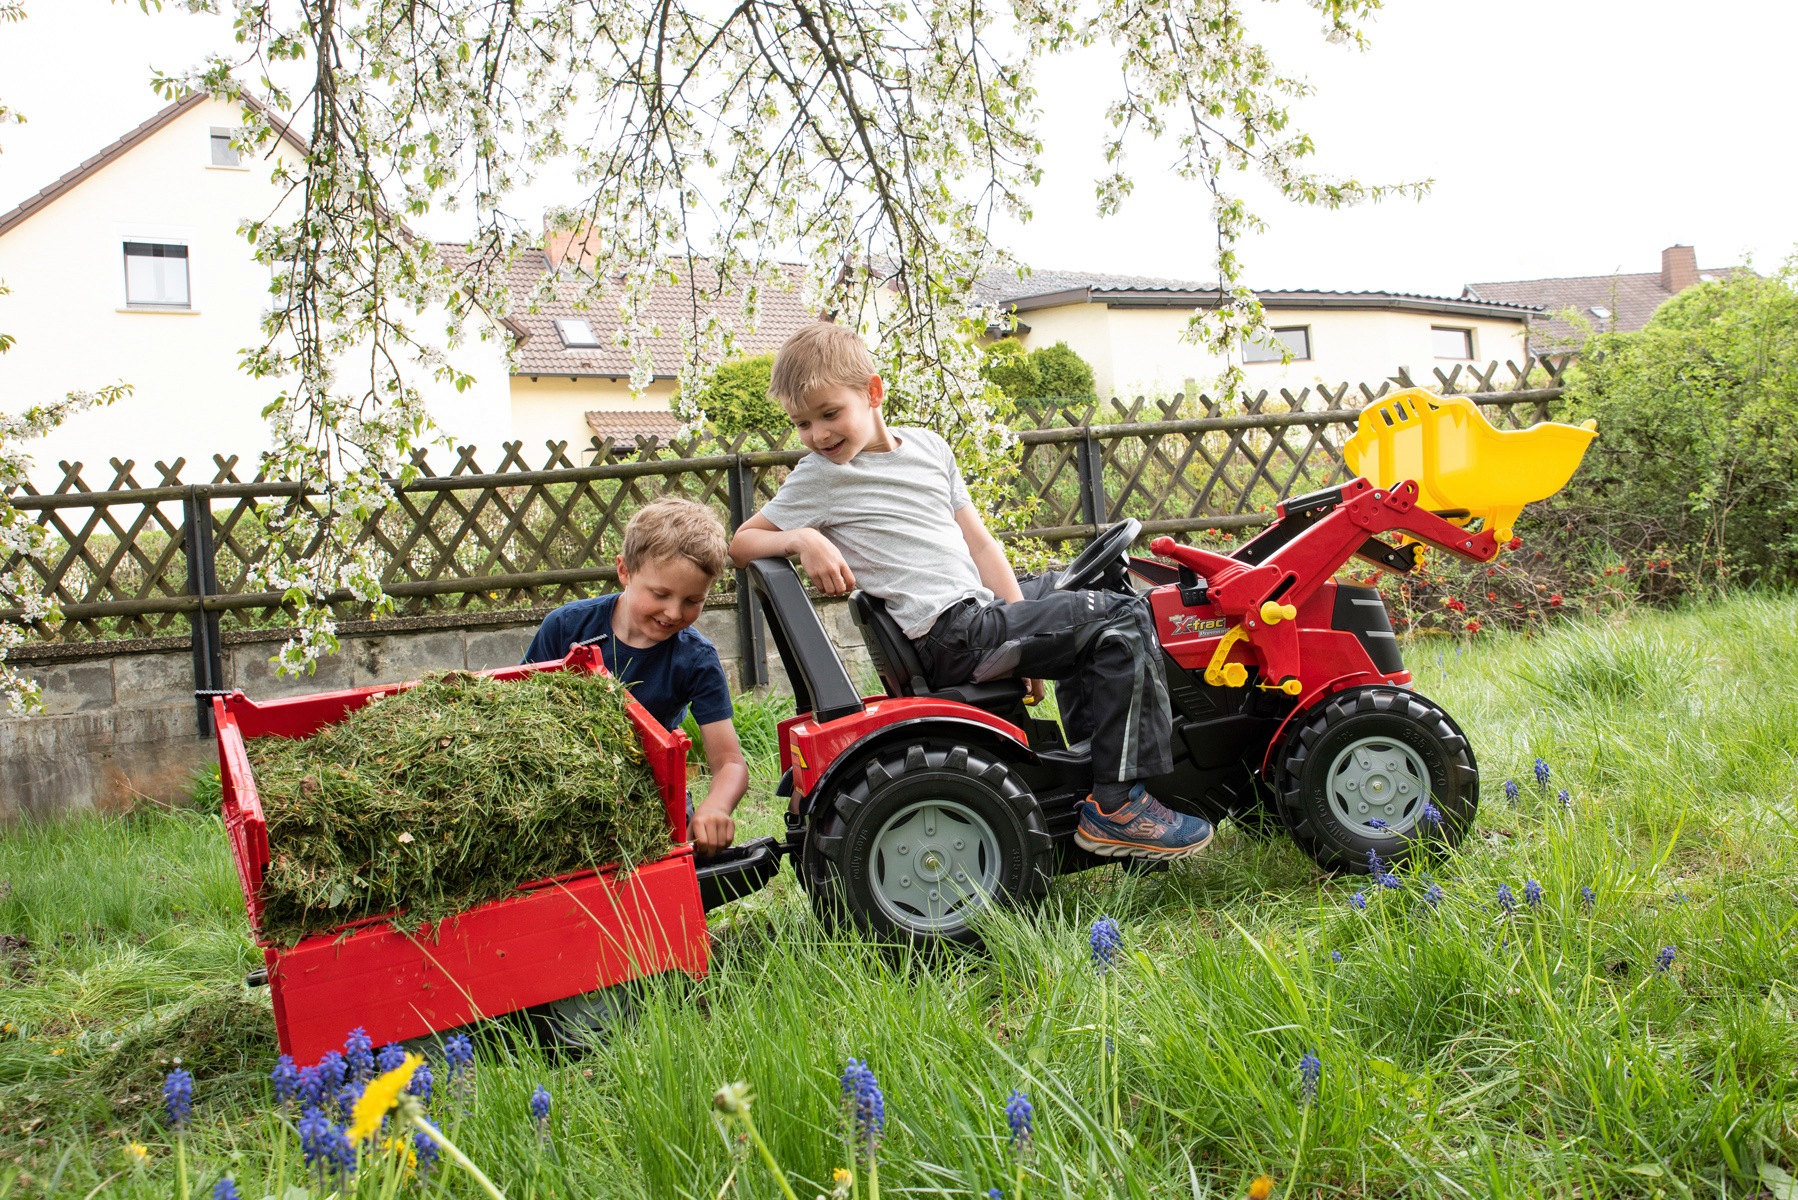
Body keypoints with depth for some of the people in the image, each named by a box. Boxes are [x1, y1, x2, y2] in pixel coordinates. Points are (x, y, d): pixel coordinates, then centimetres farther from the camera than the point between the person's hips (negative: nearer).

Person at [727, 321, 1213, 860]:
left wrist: (1025, 631, 8)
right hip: (952, 637, -8)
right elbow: (740, 543, -1)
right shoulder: (819, 476, -2)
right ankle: (1116, 806, -16)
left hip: (983, 616, 8)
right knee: (1124, 621, -14)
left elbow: (977, 541, 13)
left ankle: (1092, 754, 32)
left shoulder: (927, 447, 13)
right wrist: (803, 539, -21)